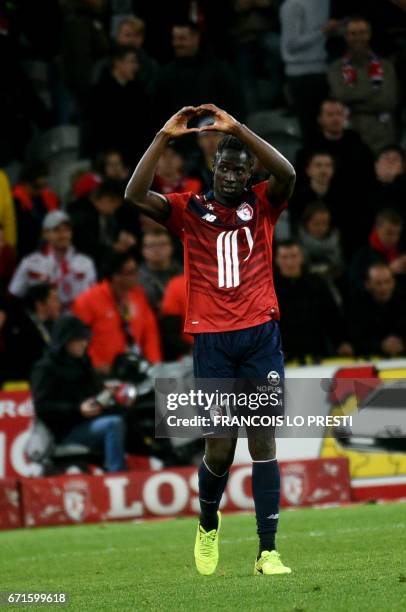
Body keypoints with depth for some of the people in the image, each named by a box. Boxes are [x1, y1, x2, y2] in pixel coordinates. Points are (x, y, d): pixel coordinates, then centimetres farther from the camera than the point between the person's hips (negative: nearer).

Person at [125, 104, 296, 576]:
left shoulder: (262, 205, 8)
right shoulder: (189, 210, 7)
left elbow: (287, 174, -13)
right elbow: (135, 195, -8)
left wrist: (236, 129, -17)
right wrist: (164, 137, -14)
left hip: (261, 336, 0)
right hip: (212, 339, 0)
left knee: (263, 441, -4)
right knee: (220, 447, 0)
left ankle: (267, 551, -5)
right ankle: (208, 524, 30)